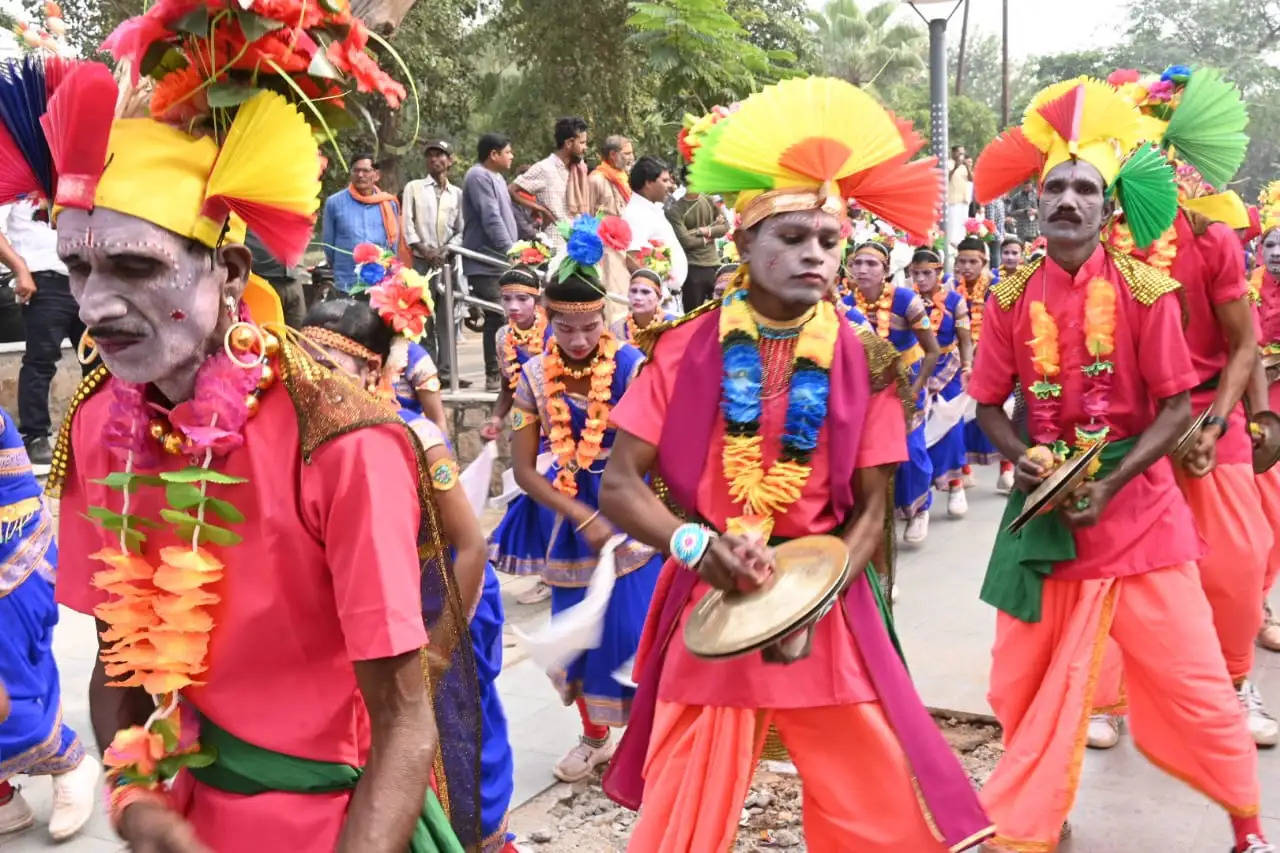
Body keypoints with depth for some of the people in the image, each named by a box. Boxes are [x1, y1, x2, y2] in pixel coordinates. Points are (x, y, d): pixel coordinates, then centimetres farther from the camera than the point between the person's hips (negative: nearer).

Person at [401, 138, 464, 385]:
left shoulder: (457, 193, 14)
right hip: (421, 260, -1)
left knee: (447, 316, -1)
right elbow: (407, 223, 2)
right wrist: (424, 250, -10)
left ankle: (446, 371, 1)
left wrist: (447, 250, -7)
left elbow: (461, 230, 11)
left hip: (447, 261, 1)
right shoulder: (414, 188, 10)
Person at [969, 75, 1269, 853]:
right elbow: (989, 403, 6)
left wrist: (1109, 485, -16)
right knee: (1028, 679, 9)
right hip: (1047, 509, 2)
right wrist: (1023, 461, -12)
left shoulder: (1146, 290, -7)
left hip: (1138, 506, -2)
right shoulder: (1013, 298, -1)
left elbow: (1177, 407, -7)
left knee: (1189, 675, 4)